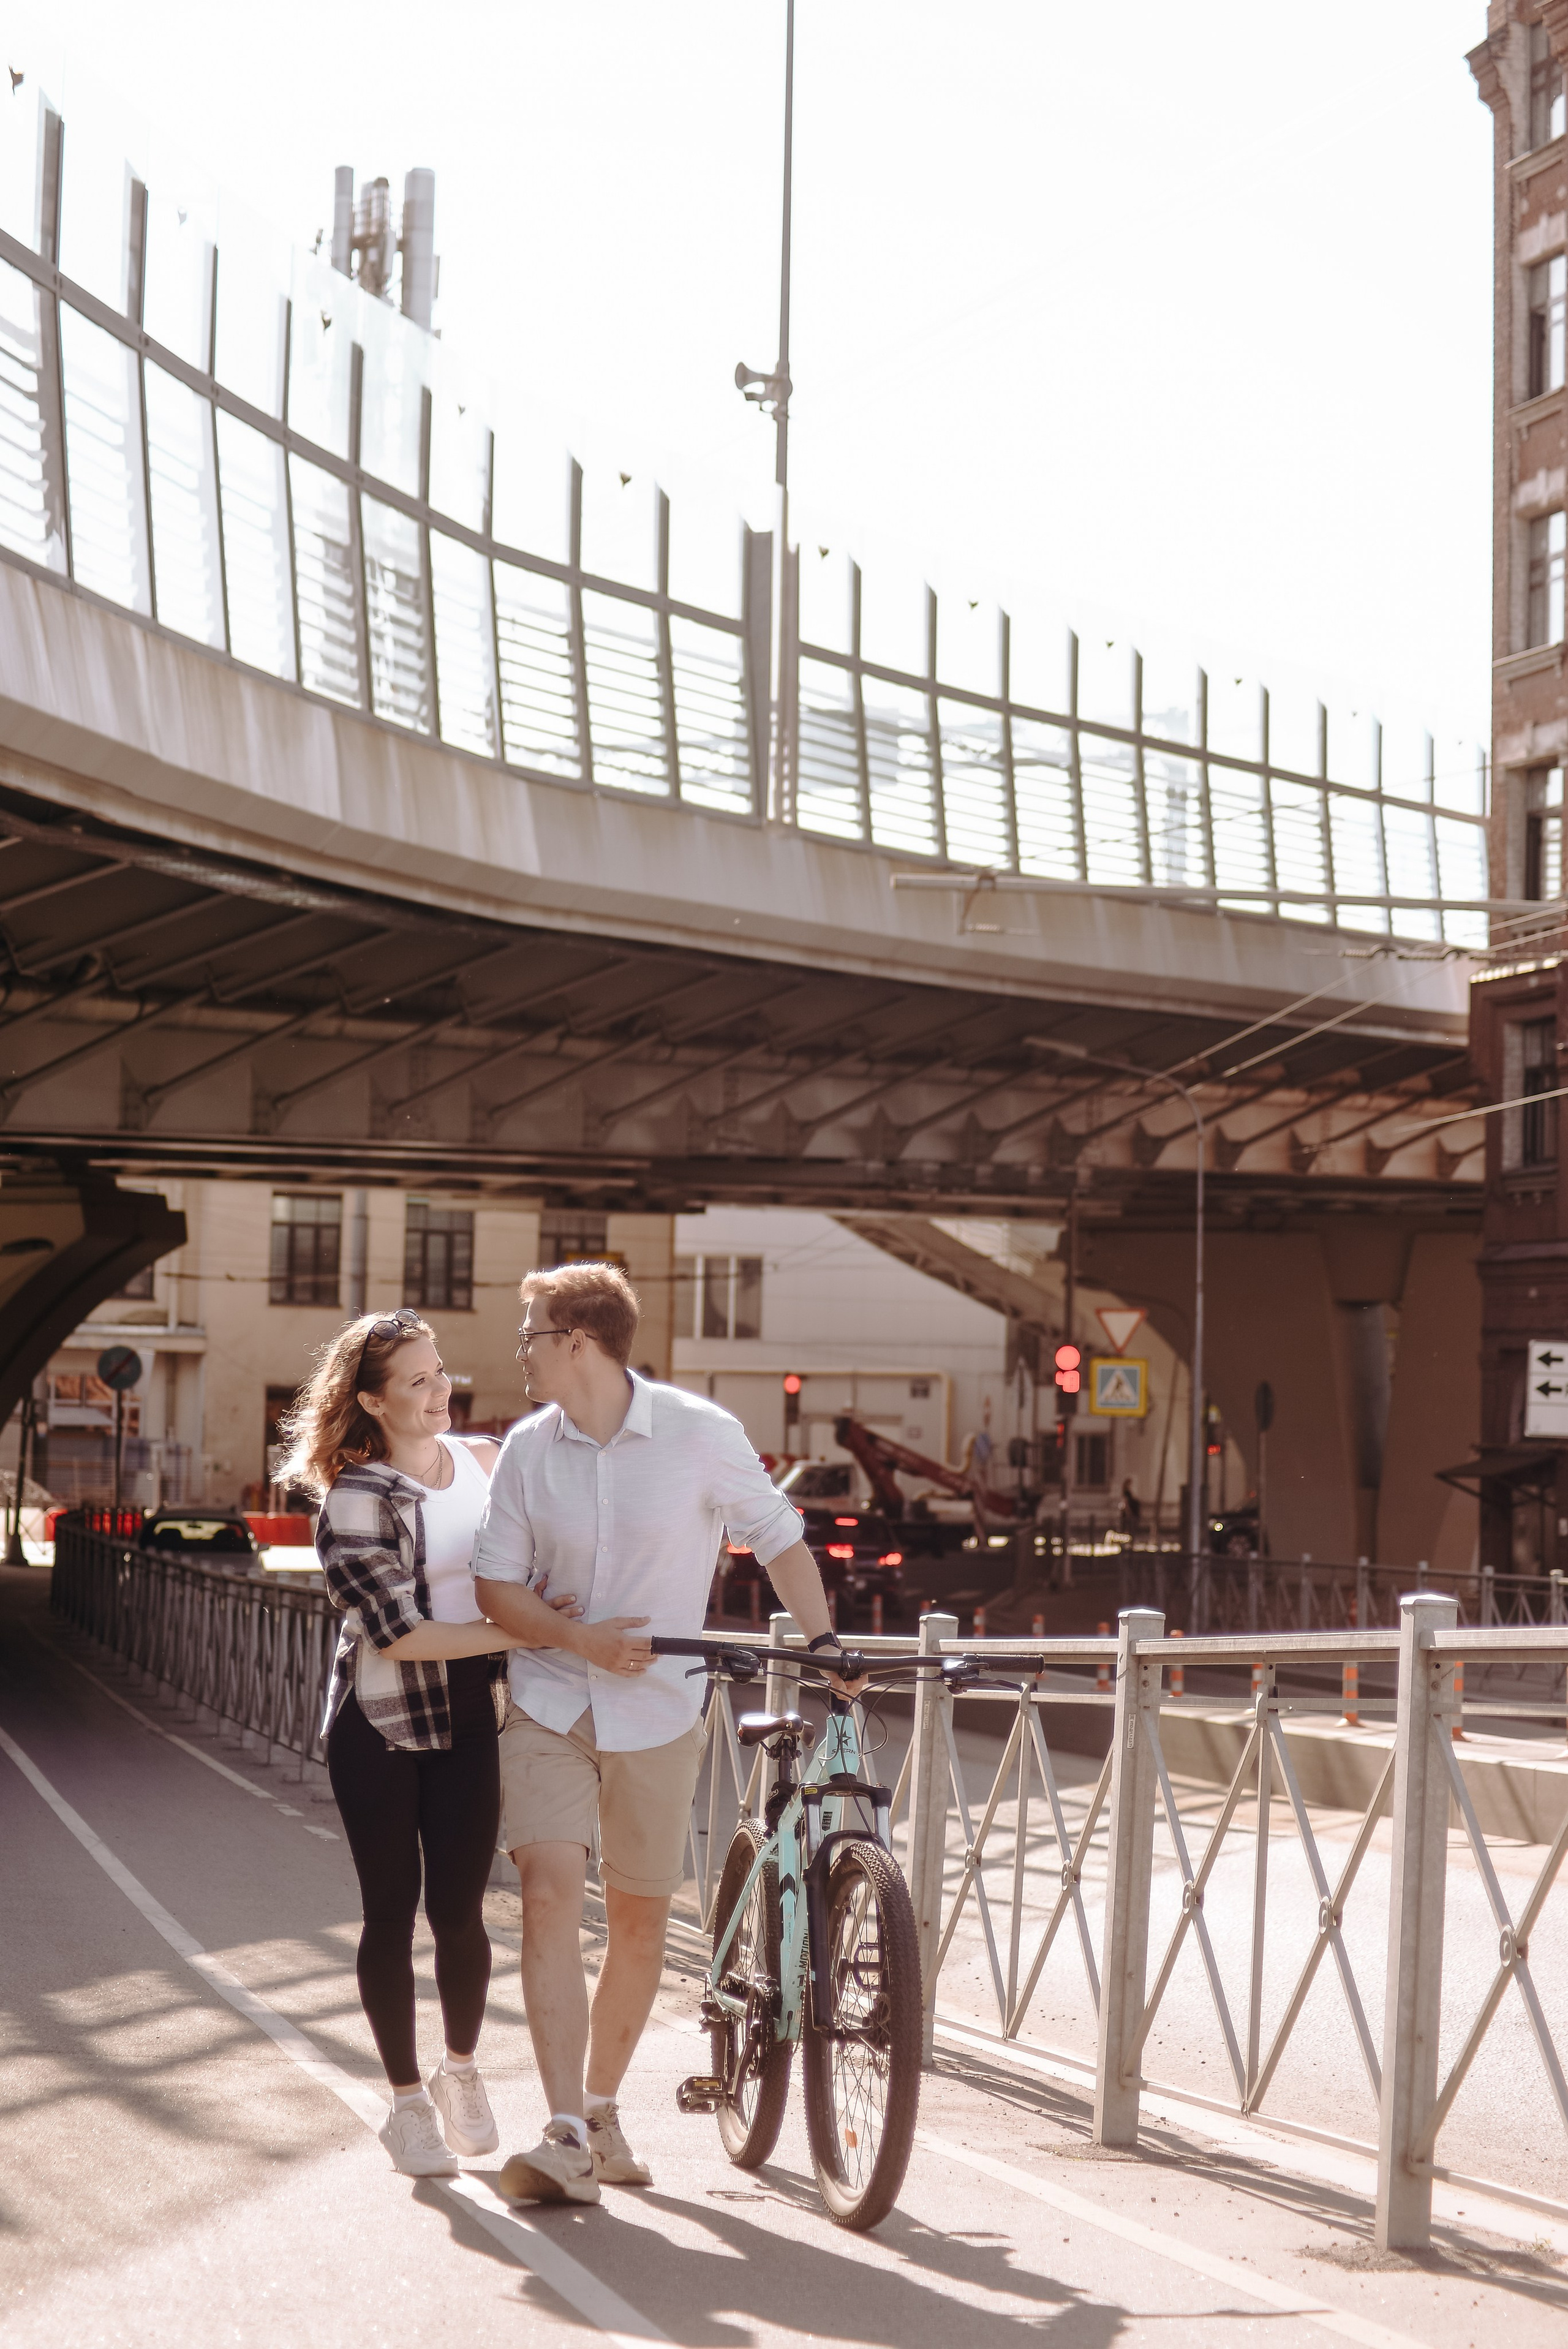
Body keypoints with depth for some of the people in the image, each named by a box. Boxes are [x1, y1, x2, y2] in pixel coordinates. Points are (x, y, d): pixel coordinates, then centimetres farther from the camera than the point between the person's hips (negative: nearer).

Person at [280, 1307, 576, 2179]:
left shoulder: (488, 1461, 4)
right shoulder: (357, 1497, -12)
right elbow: (396, 1633, -19)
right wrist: (521, 1633, -23)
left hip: (471, 1720, 3)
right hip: (381, 1724, -3)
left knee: (461, 1911, 1)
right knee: (392, 1911, 4)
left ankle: (463, 2072, 26)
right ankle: (408, 2099, 19)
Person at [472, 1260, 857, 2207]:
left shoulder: (701, 1433, -8)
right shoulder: (529, 1448, -1)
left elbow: (780, 1540, 2)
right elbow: (497, 1584, 2)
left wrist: (824, 1639, -10)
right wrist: (581, 1640, -14)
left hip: (658, 1712, -1)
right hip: (550, 1707, 1)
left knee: (639, 1921, 8)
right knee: (549, 1895, -14)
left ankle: (603, 2113, 28)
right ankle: (567, 2138, -13)